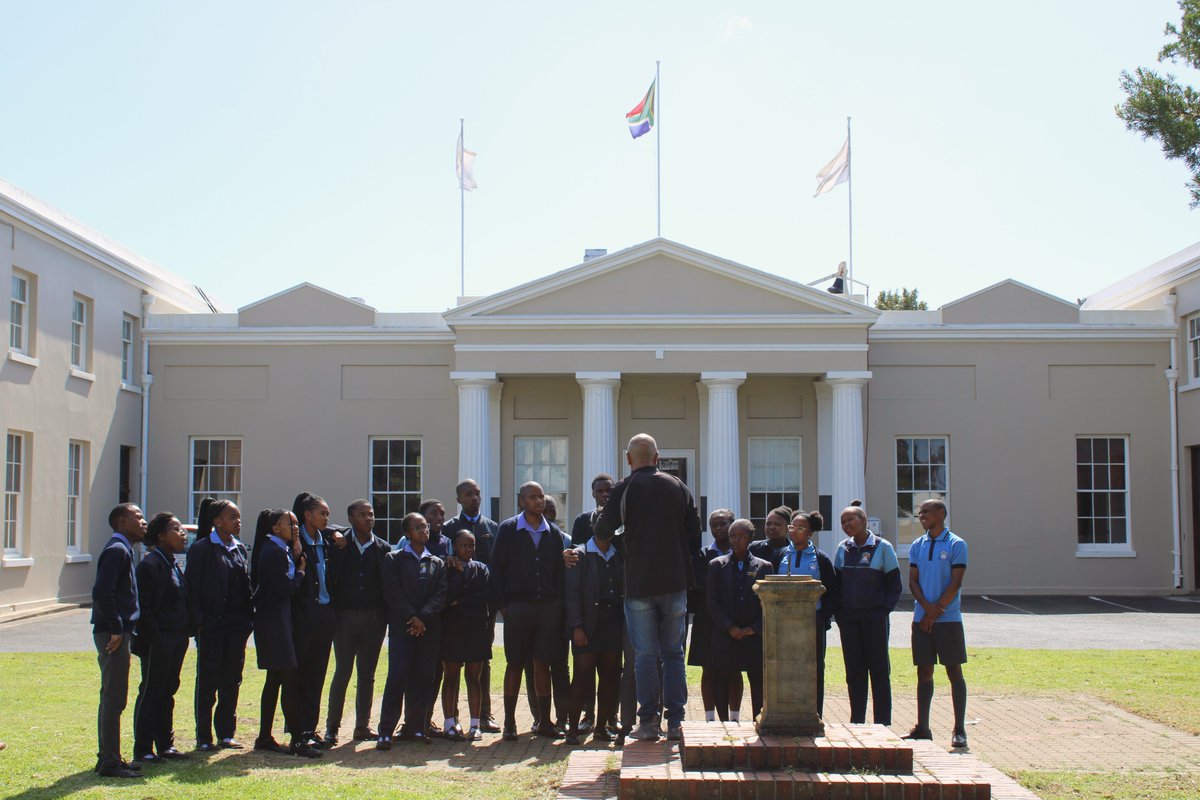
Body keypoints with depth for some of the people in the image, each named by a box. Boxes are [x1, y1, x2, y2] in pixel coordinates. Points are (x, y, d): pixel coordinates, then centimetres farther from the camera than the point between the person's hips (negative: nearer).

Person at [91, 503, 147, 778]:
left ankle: (107, 758, 23)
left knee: (111, 698, 15)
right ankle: (110, 762, -1)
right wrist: (116, 629, -20)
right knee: (114, 700, -6)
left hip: (116, 633, 10)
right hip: (113, 634, -10)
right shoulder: (117, 550, -14)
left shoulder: (121, 549, 17)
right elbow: (102, 592, -24)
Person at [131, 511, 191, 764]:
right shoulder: (150, 564, -14)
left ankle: (165, 745, 23)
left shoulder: (173, 563, 14)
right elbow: (143, 607, -17)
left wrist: (184, 635, 12)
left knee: (168, 693, 14)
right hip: (158, 643, -9)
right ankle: (143, 750, 7)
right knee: (150, 694, -1)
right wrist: (154, 639, -19)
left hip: (176, 641, 9)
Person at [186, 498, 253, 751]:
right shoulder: (202, 549, -7)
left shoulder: (240, 549, 11)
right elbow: (192, 587, -10)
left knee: (232, 681, 10)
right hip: (212, 625, -6)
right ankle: (204, 737, 9)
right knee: (208, 682, 2)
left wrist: (249, 619, 7)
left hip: (236, 625, 6)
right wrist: (198, 622, -15)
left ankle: (226, 733, 19)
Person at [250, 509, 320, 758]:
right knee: (290, 679, -9)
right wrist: (301, 571, -2)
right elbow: (286, 588, -19)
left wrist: (298, 557, 0)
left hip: (279, 620, 10)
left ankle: (264, 737, 18)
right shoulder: (273, 552, -14)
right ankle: (298, 740, -8)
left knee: (275, 679, 12)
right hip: (274, 622, -10)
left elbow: (290, 584, 11)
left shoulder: (283, 550, 16)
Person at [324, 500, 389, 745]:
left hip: (374, 618, 2)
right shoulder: (340, 545, -1)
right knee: (342, 672, 0)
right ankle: (332, 727, 9)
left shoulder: (383, 549, 4)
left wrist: (387, 617, -2)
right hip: (345, 617, -2)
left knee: (367, 674, 8)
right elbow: (330, 579, -1)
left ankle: (362, 726, 17)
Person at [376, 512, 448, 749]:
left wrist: (423, 617, -11)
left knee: (424, 678, 3)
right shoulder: (394, 559, 6)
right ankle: (386, 732, -7)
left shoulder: (437, 563, 15)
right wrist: (412, 617, -12)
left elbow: (441, 594, 3)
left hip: (429, 628, 3)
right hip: (402, 627, -3)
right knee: (397, 677, -10)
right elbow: (392, 592, -4)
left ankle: (415, 727, 13)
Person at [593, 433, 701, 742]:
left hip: (639, 585, -2)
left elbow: (602, 532, -4)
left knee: (645, 654, 3)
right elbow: (695, 531, 9)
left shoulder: (624, 489, -4)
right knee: (673, 653, 9)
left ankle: (647, 722, 3)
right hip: (674, 581, 2)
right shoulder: (678, 487, 6)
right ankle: (675, 722, 7)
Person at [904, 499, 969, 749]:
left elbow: (955, 583, -8)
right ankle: (922, 727, 13)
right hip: (921, 619, 4)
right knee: (924, 672, 7)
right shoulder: (917, 546, 11)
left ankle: (959, 730, 4)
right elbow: (913, 581, 6)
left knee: (954, 672, -1)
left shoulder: (956, 545, -3)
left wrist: (936, 611, -11)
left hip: (948, 619, -4)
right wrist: (927, 607, -10)